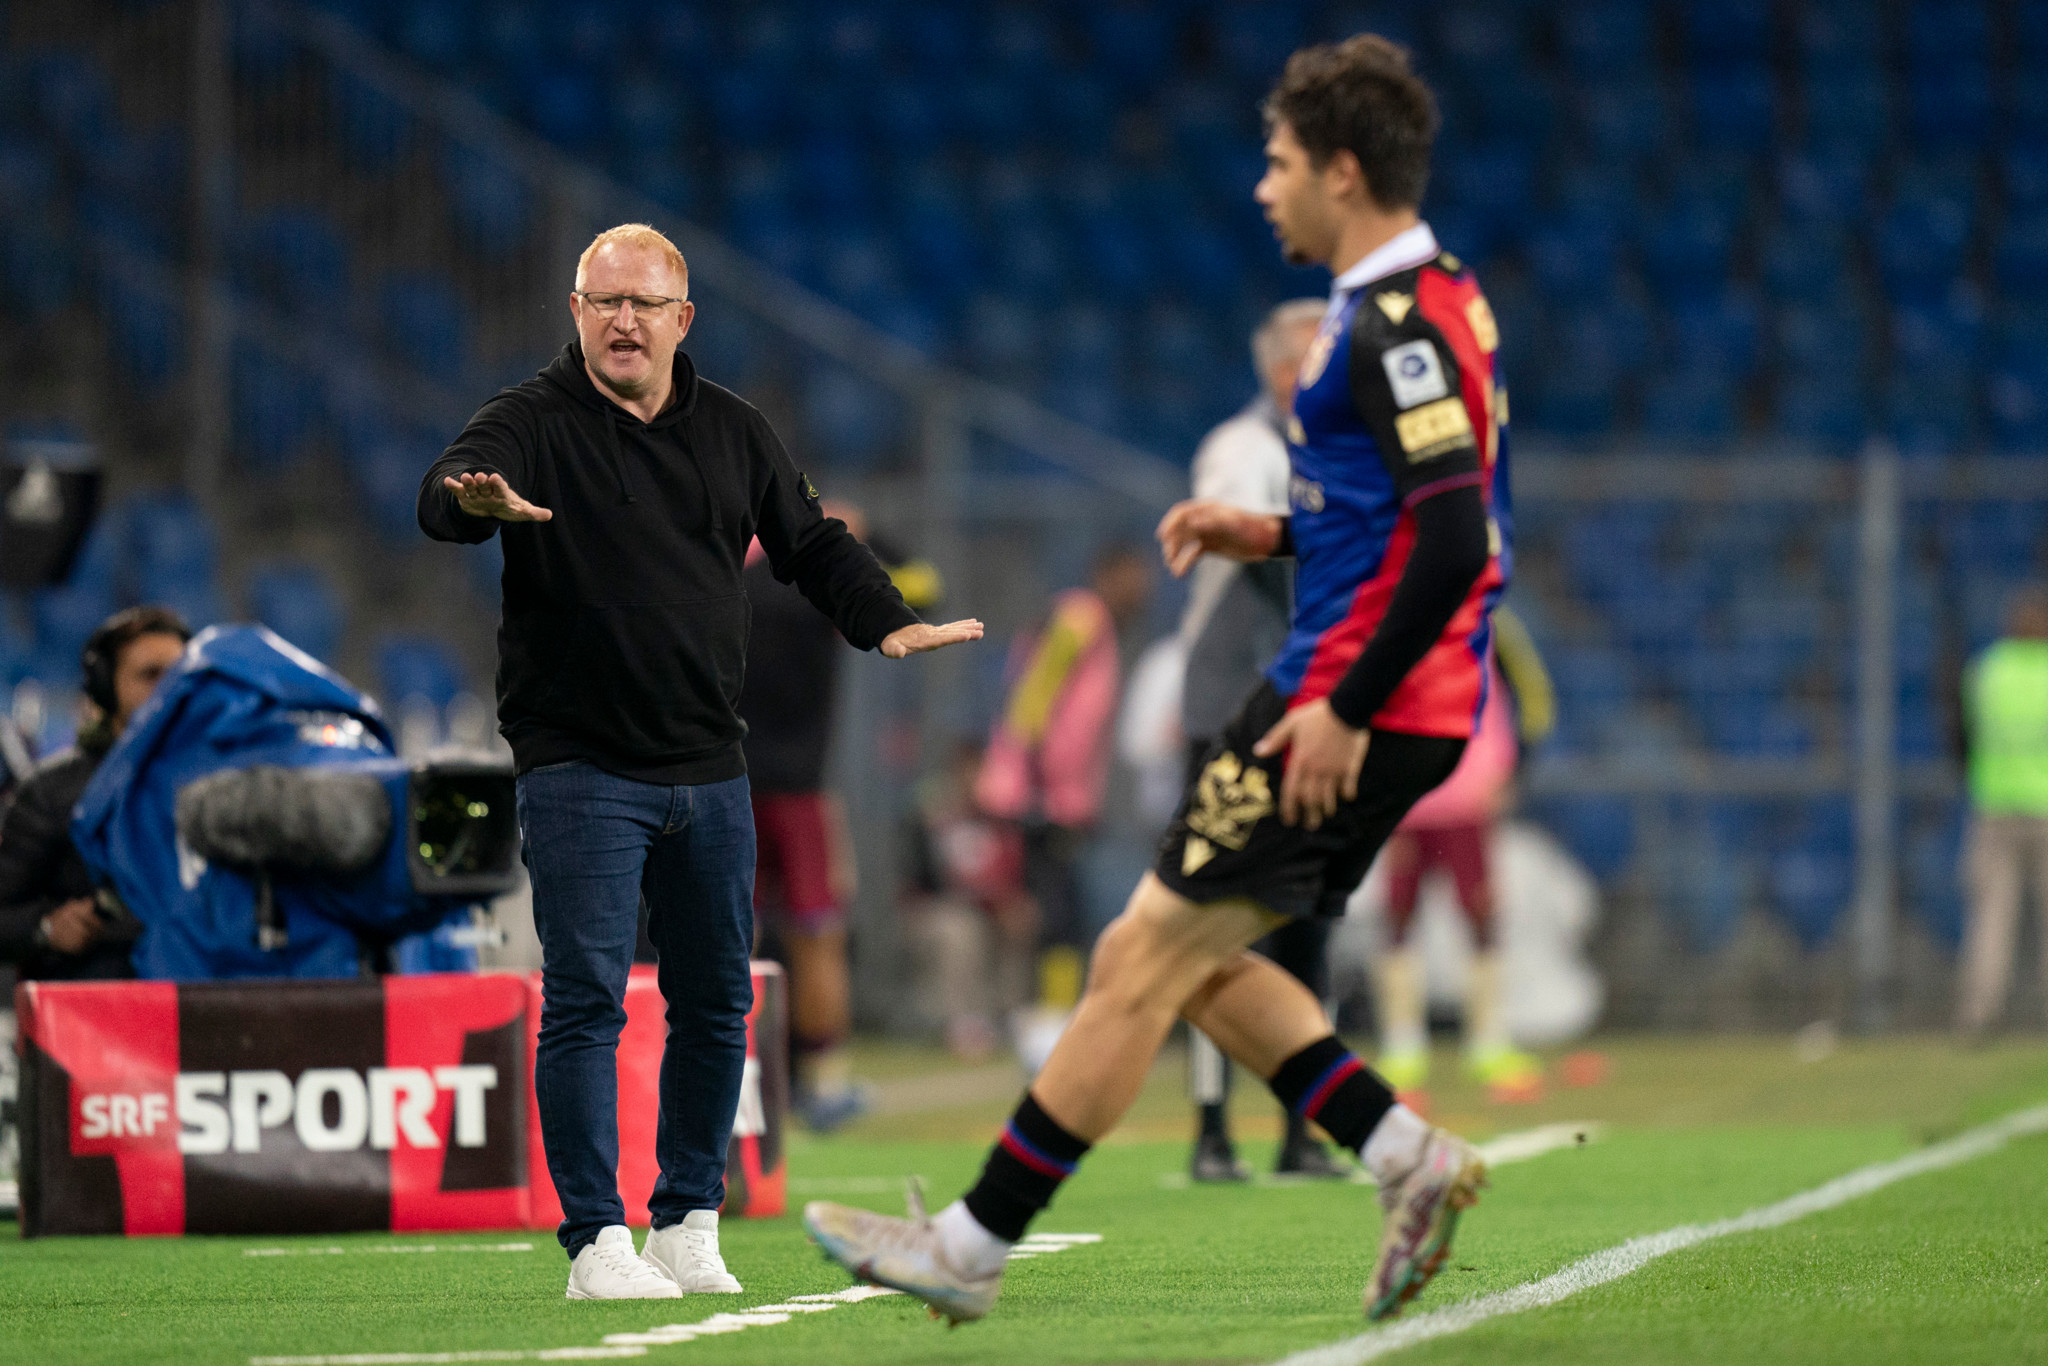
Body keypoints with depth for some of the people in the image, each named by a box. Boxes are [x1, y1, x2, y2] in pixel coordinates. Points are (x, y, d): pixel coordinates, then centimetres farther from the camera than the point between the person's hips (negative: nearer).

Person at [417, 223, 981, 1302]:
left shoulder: (733, 431, 11)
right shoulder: (532, 424, -5)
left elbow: (811, 543, 21)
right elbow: (443, 497, -23)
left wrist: (885, 621, 4)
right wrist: (473, 498, -48)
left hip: (709, 768, 5)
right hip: (578, 768, -5)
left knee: (716, 1003, 10)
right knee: (585, 1003, -10)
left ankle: (689, 1223, 22)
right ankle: (595, 1241, -7)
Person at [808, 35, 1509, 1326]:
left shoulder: (1397, 324, -18)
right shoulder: (1426, 301, 14)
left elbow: (1453, 540, -26)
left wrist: (1345, 709, -23)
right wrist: (1274, 534, 14)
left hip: (1353, 711, -10)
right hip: (1380, 705, 10)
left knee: (1146, 958, -5)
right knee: (1186, 956, 15)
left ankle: (974, 1244, 1)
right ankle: (1409, 1156, 9)